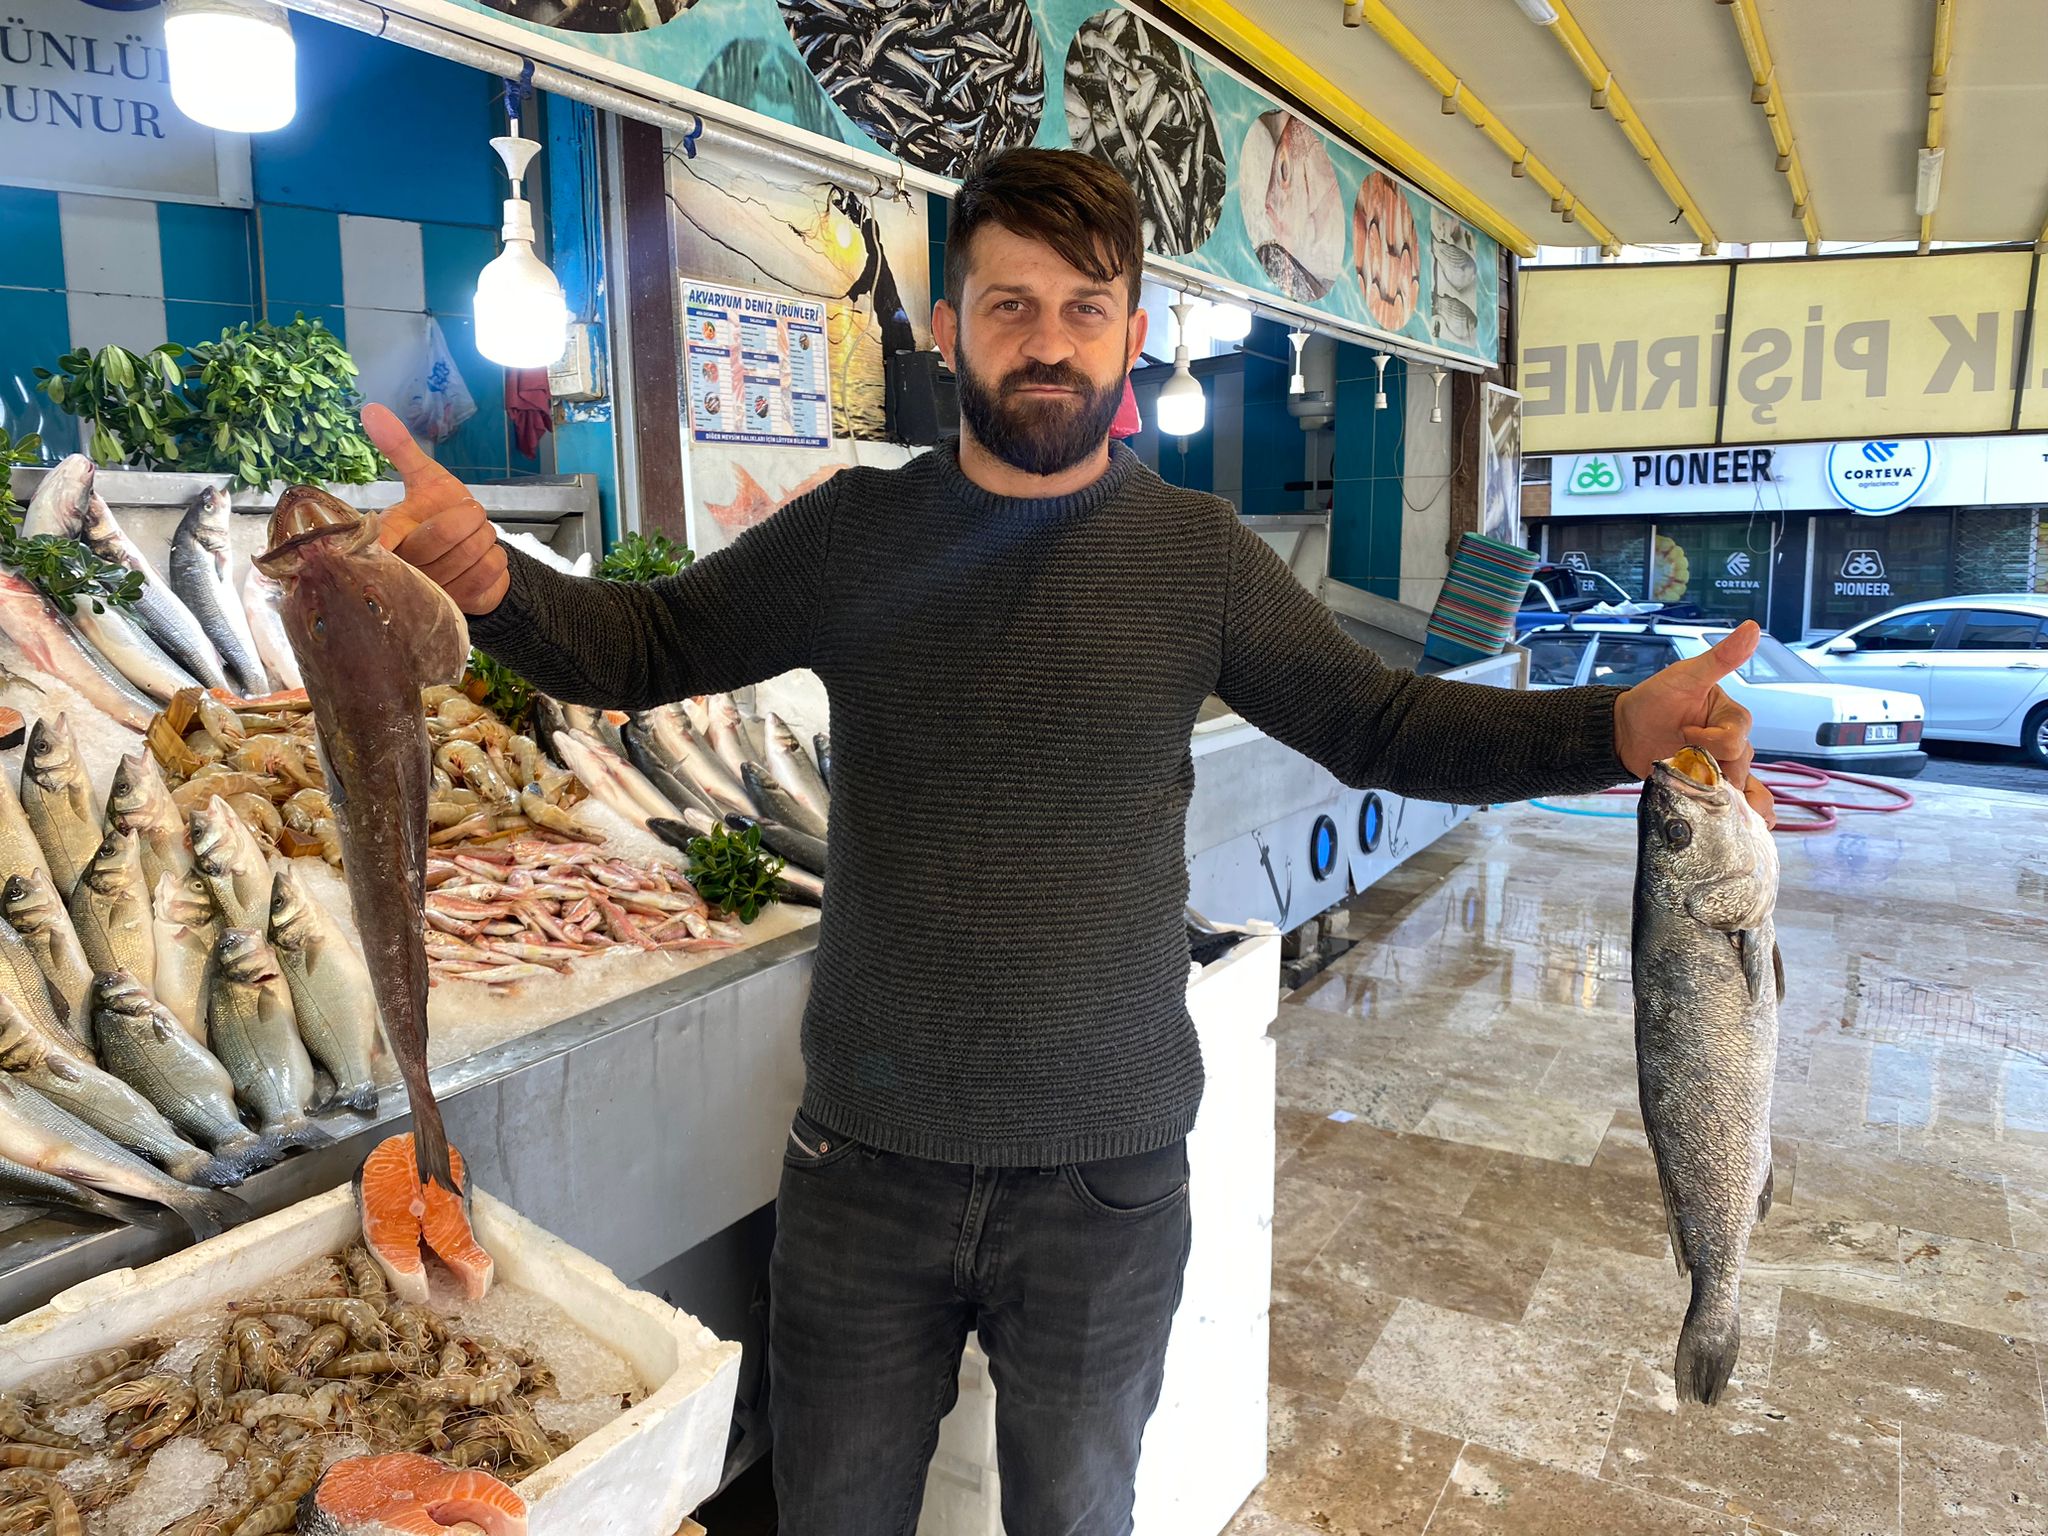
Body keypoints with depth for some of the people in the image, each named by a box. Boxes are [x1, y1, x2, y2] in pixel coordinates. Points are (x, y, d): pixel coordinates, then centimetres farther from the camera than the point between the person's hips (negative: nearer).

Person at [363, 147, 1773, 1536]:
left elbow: (1391, 726, -1)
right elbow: (640, 648, 3)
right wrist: (489, 575, -17)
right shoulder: (853, 533, -3)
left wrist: (1618, 726, -15)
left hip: (1106, 1179, 0)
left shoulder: (1199, 556, -6)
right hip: (867, 1162, 1)